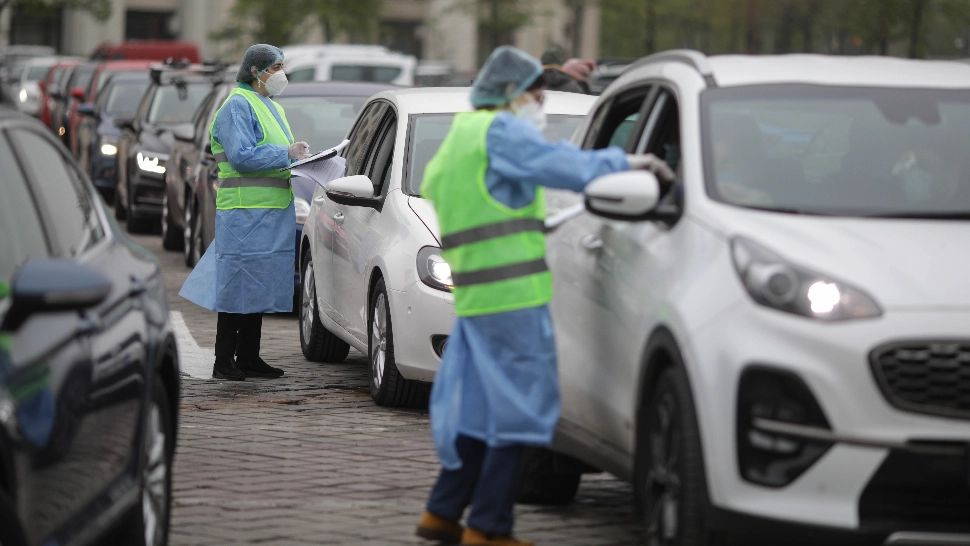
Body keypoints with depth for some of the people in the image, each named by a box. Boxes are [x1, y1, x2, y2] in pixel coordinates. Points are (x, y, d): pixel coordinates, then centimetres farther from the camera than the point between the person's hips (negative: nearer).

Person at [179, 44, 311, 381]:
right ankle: (224, 362, -5)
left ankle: (249, 357, 14)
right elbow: (241, 156, -20)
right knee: (237, 285, -8)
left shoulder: (272, 108, 21)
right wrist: (286, 154, -18)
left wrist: (298, 158, 8)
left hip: (272, 212, 9)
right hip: (244, 210, -9)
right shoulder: (237, 106, -9)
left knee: (259, 286, 10)